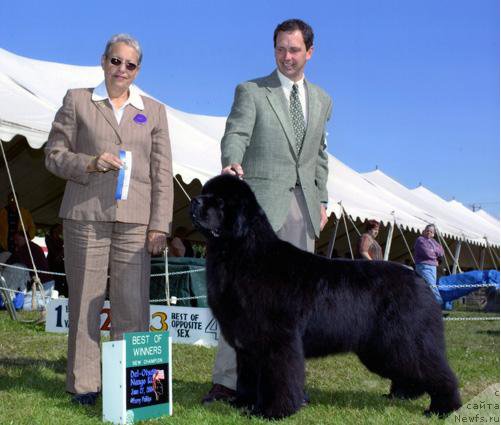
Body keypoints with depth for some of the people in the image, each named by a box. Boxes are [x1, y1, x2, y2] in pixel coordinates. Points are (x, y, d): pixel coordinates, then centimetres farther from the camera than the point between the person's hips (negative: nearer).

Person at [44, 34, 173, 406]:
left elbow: (162, 172, 9)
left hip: (134, 220, 1)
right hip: (86, 217, -1)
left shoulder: (154, 111, 14)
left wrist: (160, 225, 0)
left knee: (133, 303, -1)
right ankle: (84, 383, 12)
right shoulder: (77, 101, 11)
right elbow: (54, 154, 8)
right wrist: (90, 163, -11)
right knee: (85, 301, 2)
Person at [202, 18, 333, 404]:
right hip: (261, 201, -5)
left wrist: (321, 200, 14)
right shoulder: (251, 92, 2)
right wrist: (231, 163, -34)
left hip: (303, 206, 5)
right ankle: (227, 380, -5)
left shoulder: (321, 100, 17)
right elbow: (236, 134, -12)